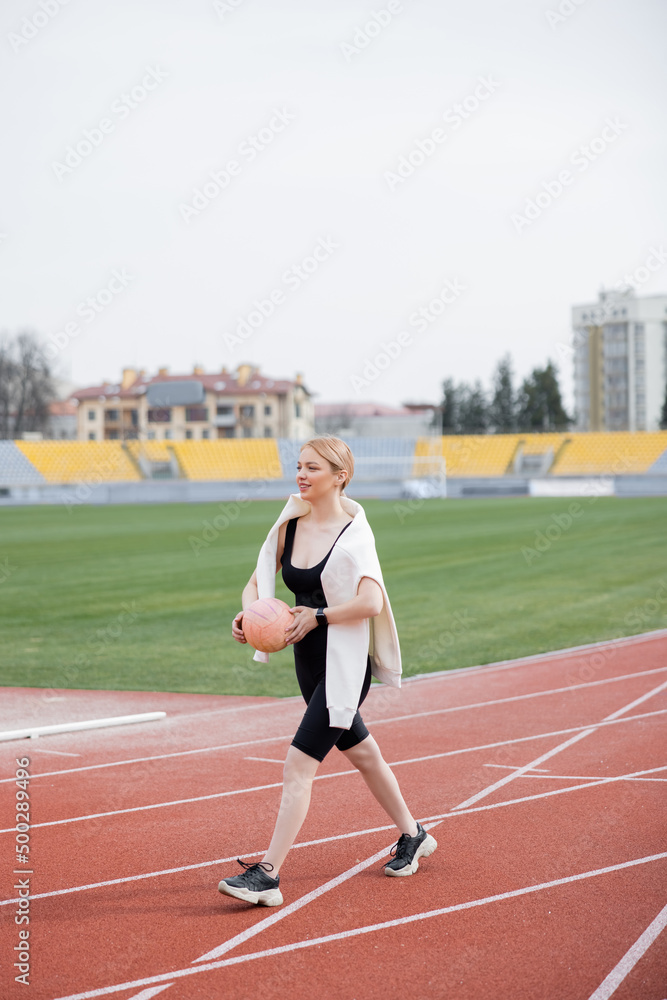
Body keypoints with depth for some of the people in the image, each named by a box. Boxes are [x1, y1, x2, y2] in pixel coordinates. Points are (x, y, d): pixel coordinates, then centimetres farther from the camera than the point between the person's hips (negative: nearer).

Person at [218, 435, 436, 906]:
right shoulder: (290, 526, 4)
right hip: (309, 661, 8)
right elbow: (258, 582, 9)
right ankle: (413, 836, 41)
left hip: (345, 665, -8)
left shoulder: (354, 534, -15)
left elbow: (371, 602, -28)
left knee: (299, 766, -12)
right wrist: (249, 613, -11)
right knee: (360, 751, 22)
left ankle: (267, 875, -10)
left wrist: (318, 616, -20)